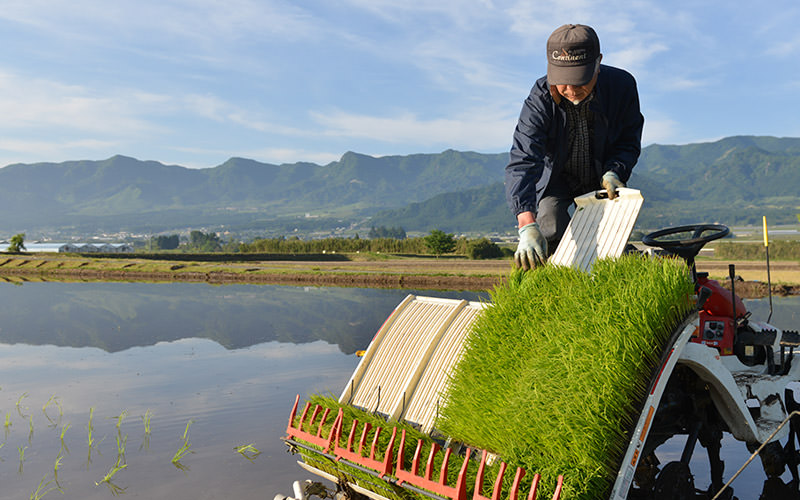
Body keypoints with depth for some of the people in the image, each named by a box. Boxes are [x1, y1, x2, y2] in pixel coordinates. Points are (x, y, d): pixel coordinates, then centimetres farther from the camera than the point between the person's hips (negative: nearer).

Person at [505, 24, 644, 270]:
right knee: (551, 234, -20)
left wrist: (614, 172, -28)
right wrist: (527, 226, -57)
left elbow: (629, 141, -6)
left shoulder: (622, 85, -23)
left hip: (599, 178, 2)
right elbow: (522, 162, -43)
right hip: (555, 176, -2)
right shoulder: (539, 100, -31)